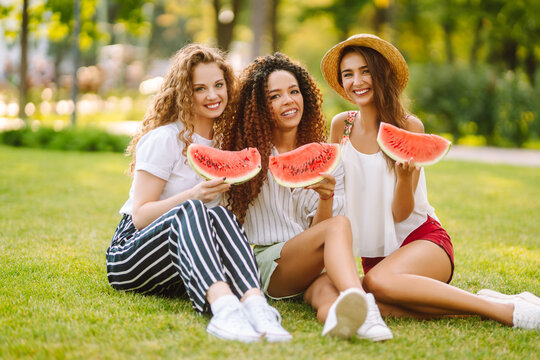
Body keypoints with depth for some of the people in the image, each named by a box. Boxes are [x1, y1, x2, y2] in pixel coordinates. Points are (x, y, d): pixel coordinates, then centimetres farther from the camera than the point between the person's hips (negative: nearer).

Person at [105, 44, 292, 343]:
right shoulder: (164, 139, -7)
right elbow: (140, 216, -11)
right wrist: (193, 196, -25)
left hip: (187, 269, 5)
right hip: (129, 258, -5)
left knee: (220, 215, -28)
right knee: (189, 211, -35)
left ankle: (256, 307, -53)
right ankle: (225, 308, -60)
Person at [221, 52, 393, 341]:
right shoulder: (248, 153, 6)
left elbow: (318, 228, 5)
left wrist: (326, 198, -16)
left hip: (314, 269, 3)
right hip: (266, 265, -3)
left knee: (325, 292, -37)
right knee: (339, 225, -34)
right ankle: (361, 305, -61)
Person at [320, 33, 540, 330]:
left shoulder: (408, 127, -7)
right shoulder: (341, 125, 4)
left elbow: (401, 213, -11)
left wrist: (405, 175, -29)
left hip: (421, 239, -3)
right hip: (374, 252, 3)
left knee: (378, 282, -39)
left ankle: (506, 309, -28)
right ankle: (484, 301, -19)